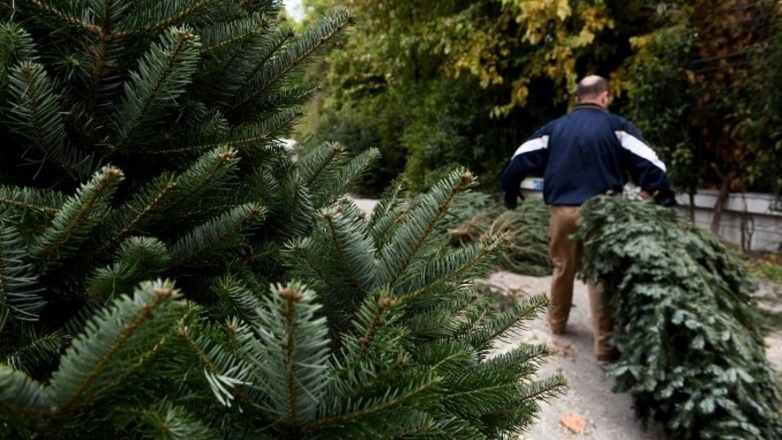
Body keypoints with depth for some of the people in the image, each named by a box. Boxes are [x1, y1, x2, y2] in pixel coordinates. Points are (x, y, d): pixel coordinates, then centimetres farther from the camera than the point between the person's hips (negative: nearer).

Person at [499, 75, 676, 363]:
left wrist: (510, 190, 22)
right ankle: (605, 346, 4)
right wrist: (664, 196, -1)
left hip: (562, 210, 3)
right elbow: (647, 162, -5)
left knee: (563, 268, 20)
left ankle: (557, 323, 37)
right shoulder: (616, 126, 2)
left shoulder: (555, 128, 11)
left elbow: (521, 158, 10)